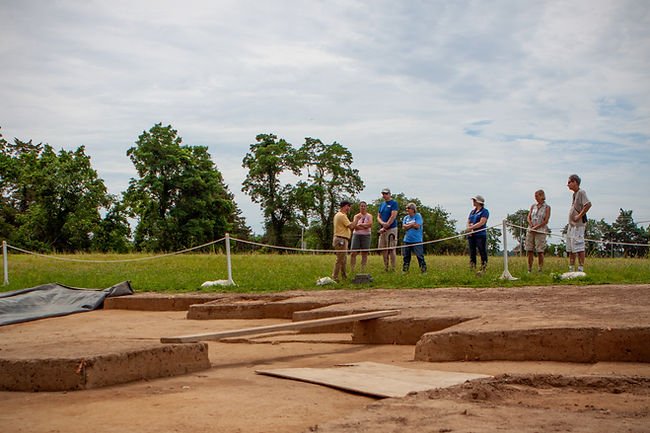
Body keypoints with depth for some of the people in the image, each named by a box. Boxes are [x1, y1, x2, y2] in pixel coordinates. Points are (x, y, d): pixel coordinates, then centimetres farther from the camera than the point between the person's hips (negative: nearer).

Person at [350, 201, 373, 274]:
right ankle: (351, 269, -3)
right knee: (353, 253, -7)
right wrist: (365, 226, -11)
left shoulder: (369, 216, 8)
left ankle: (362, 270, 4)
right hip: (356, 235, 0)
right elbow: (355, 226, -4)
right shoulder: (356, 216, 10)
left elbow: (370, 224, -10)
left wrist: (360, 224, -10)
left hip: (366, 236, 0)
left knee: (364, 253, -1)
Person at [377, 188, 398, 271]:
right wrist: (383, 223, -9)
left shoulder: (394, 203, -4)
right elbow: (378, 217, 13)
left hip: (391, 229, -7)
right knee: (383, 249, 6)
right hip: (382, 229, 7)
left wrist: (385, 227, -13)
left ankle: (393, 269, -4)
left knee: (391, 249, -8)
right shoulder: (382, 204, 17)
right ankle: (386, 268, 12)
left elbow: (393, 217, -12)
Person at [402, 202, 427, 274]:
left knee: (420, 256, -7)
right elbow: (404, 227, 2)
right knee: (406, 256, 8)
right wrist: (412, 224, -8)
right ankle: (404, 270, 17)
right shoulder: (406, 218, 14)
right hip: (407, 240, 5)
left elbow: (418, 226, -13)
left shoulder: (418, 216, -1)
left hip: (417, 241, -5)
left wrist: (408, 225, -3)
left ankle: (423, 270, -1)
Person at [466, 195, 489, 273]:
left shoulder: (484, 211, 0)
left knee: (482, 252, -8)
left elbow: (482, 223, -12)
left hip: (480, 235, -7)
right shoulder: (472, 212, 21)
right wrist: (469, 229, -5)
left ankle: (483, 269, -8)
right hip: (471, 235, 7)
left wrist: (471, 227, -12)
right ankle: (472, 269, 8)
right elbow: (468, 222, 17)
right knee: (472, 253, 5)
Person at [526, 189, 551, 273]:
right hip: (531, 231, 4)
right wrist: (532, 226, -8)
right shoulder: (533, 206, 14)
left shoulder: (547, 207, 2)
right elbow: (529, 217, 10)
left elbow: (546, 221, -5)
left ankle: (541, 269, 0)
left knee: (540, 251, -7)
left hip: (541, 231, -4)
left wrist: (536, 227, -11)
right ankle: (529, 269, 5)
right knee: (530, 250, 0)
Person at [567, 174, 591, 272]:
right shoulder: (574, 194, 18)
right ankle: (571, 268, 15)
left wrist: (579, 216, -20)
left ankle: (581, 268, -10)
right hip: (571, 224, 10)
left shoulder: (581, 192, -10)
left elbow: (588, 204, -23)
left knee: (578, 246, -10)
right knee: (570, 248, 10)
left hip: (578, 224, -10)